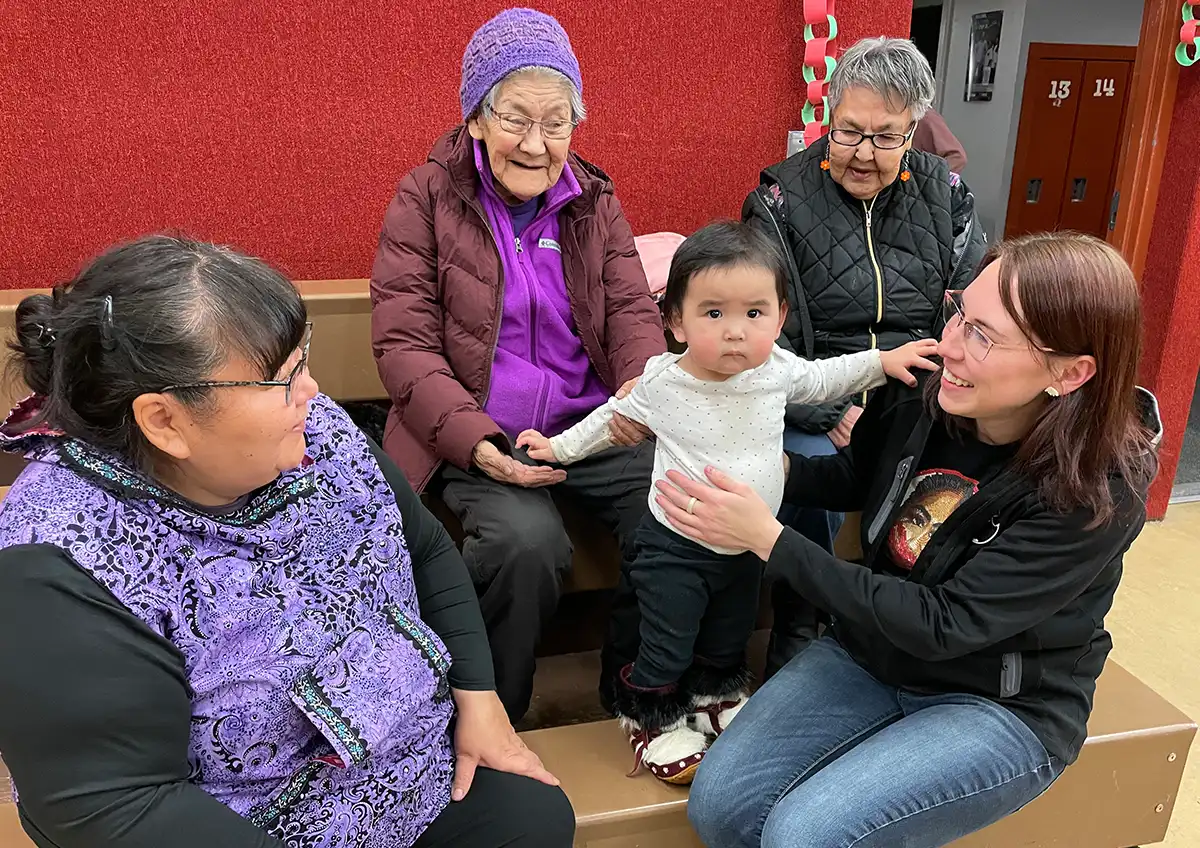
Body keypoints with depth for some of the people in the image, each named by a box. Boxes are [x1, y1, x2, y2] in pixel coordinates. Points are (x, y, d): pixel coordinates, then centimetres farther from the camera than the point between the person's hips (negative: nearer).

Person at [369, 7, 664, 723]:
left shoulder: (594, 201, 12)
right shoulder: (426, 199, 0)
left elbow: (633, 311, 7)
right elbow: (404, 342, -5)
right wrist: (475, 443, -20)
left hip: (593, 425, 3)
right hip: (479, 438, -3)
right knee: (525, 539, -32)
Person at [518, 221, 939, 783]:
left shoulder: (776, 369, -12)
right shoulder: (662, 382, -18)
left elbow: (822, 379, 10)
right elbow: (615, 416, 2)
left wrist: (882, 361, 1)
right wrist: (561, 447, 8)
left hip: (748, 546, 4)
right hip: (677, 548, -4)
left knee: (729, 642, 25)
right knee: (666, 649, 8)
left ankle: (715, 693, 53)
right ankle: (652, 716, 36)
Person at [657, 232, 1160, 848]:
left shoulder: (1097, 491, -25)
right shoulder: (922, 399, -12)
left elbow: (942, 627, -26)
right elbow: (855, 481, 10)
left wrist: (769, 540, -29)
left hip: (1000, 707, -4)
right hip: (871, 653, 4)